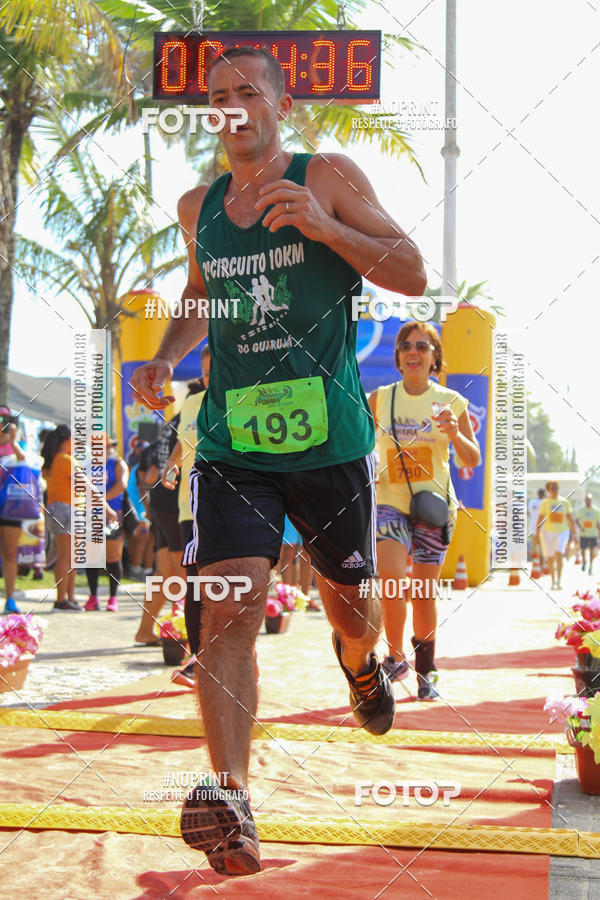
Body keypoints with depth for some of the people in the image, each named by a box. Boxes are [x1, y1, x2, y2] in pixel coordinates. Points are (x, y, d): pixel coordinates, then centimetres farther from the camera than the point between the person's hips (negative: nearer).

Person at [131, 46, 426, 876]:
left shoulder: (328, 178, -1)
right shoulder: (197, 207, 11)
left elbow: (414, 274, -5)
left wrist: (322, 225, -18)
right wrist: (166, 357, 9)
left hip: (330, 433, -1)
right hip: (232, 436, 2)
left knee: (348, 602, 15)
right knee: (230, 602, -17)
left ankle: (361, 667, 52)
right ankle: (230, 801, -22)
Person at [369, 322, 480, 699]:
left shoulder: (451, 402, 1)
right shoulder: (379, 399, 2)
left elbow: (473, 459, 3)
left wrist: (454, 433, -16)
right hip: (390, 502, 0)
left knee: (424, 593, 4)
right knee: (391, 578, -22)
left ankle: (426, 671, 22)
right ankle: (396, 658, -2)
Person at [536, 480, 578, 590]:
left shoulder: (565, 502, 2)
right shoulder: (545, 503, 0)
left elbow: (571, 519, 5)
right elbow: (539, 520, 0)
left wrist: (575, 535, 2)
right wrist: (537, 534, -7)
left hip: (562, 532, -1)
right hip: (548, 532, 1)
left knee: (559, 555, -21)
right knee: (550, 559, 6)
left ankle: (559, 582, -16)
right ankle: (553, 582, 23)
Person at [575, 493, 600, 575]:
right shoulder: (580, 510, 0)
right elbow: (577, 520, -7)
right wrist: (580, 527, -25)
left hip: (593, 534, 0)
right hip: (583, 534, 0)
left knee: (592, 551, -5)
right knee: (583, 550, 6)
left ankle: (590, 568, 5)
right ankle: (584, 562, 36)